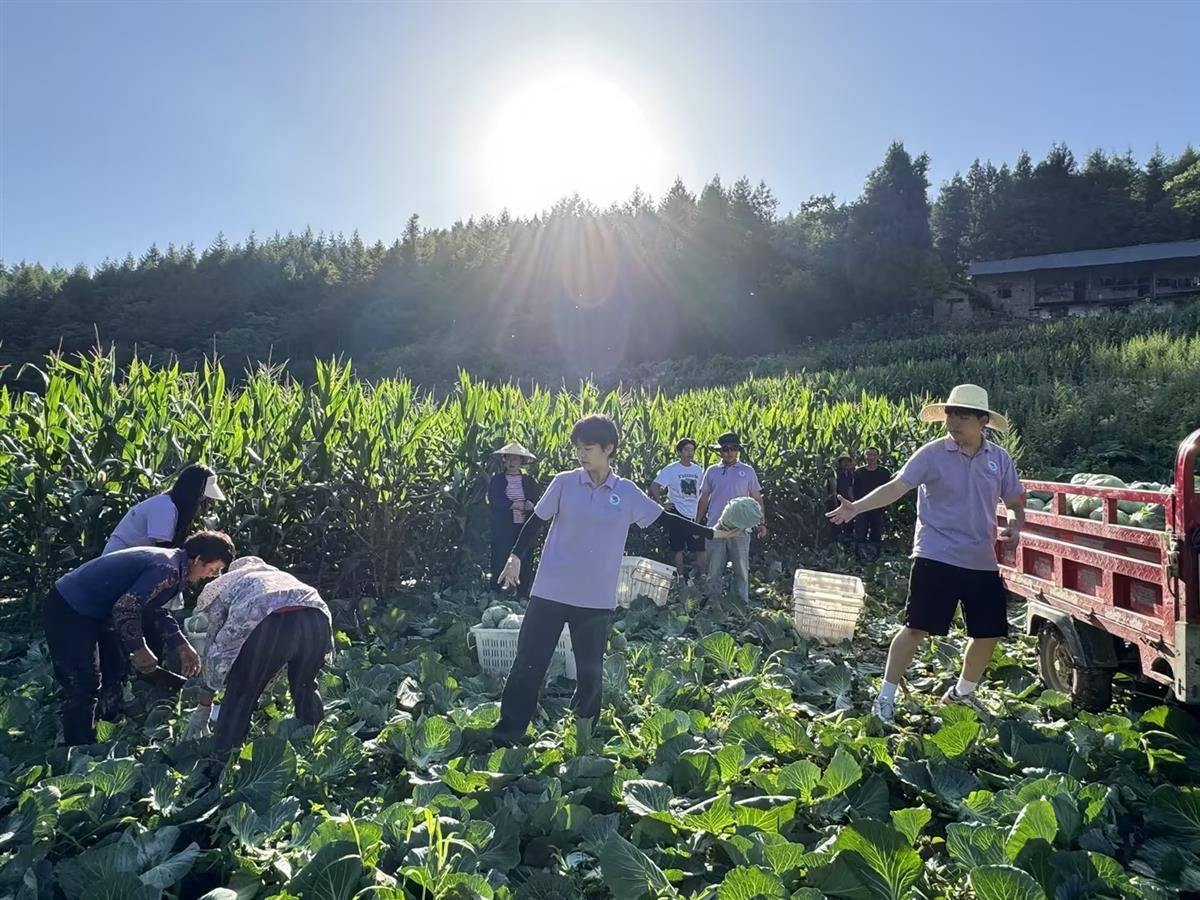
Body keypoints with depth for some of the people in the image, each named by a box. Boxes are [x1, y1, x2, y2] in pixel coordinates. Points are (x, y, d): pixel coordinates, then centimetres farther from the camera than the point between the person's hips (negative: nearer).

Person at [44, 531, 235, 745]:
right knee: (84, 687, -10)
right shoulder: (168, 570, -25)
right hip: (69, 610, -11)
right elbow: (126, 608, -31)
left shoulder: (169, 561, 7)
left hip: (90, 610, 11)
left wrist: (183, 647, 16)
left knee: (115, 673, 18)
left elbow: (154, 610, 19)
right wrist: (140, 649, -19)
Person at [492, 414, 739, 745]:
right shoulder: (564, 482, -3)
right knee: (528, 663, 1)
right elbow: (537, 520, 4)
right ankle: (505, 735, 15)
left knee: (590, 669, 14)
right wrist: (516, 556, -5)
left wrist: (711, 533, 8)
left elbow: (665, 519, 8)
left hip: (596, 598, 1)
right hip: (551, 591, -1)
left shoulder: (628, 492, 0)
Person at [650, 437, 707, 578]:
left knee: (701, 549, 5)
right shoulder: (671, 469, -5)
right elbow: (653, 487, -8)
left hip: (696, 515, 4)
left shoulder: (698, 469, 8)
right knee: (678, 549, 3)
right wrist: (662, 505, -11)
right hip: (678, 514, -4)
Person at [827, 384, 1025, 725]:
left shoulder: (1000, 458, 5)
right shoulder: (933, 454, -7)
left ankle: (963, 691, 37)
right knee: (916, 627, -5)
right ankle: (885, 698, 6)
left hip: (982, 562, 5)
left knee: (990, 633, 12)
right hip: (936, 557, -5)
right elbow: (896, 487, -13)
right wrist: (857, 507, -27)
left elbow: (1015, 502, 15)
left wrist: (1015, 524, -7)